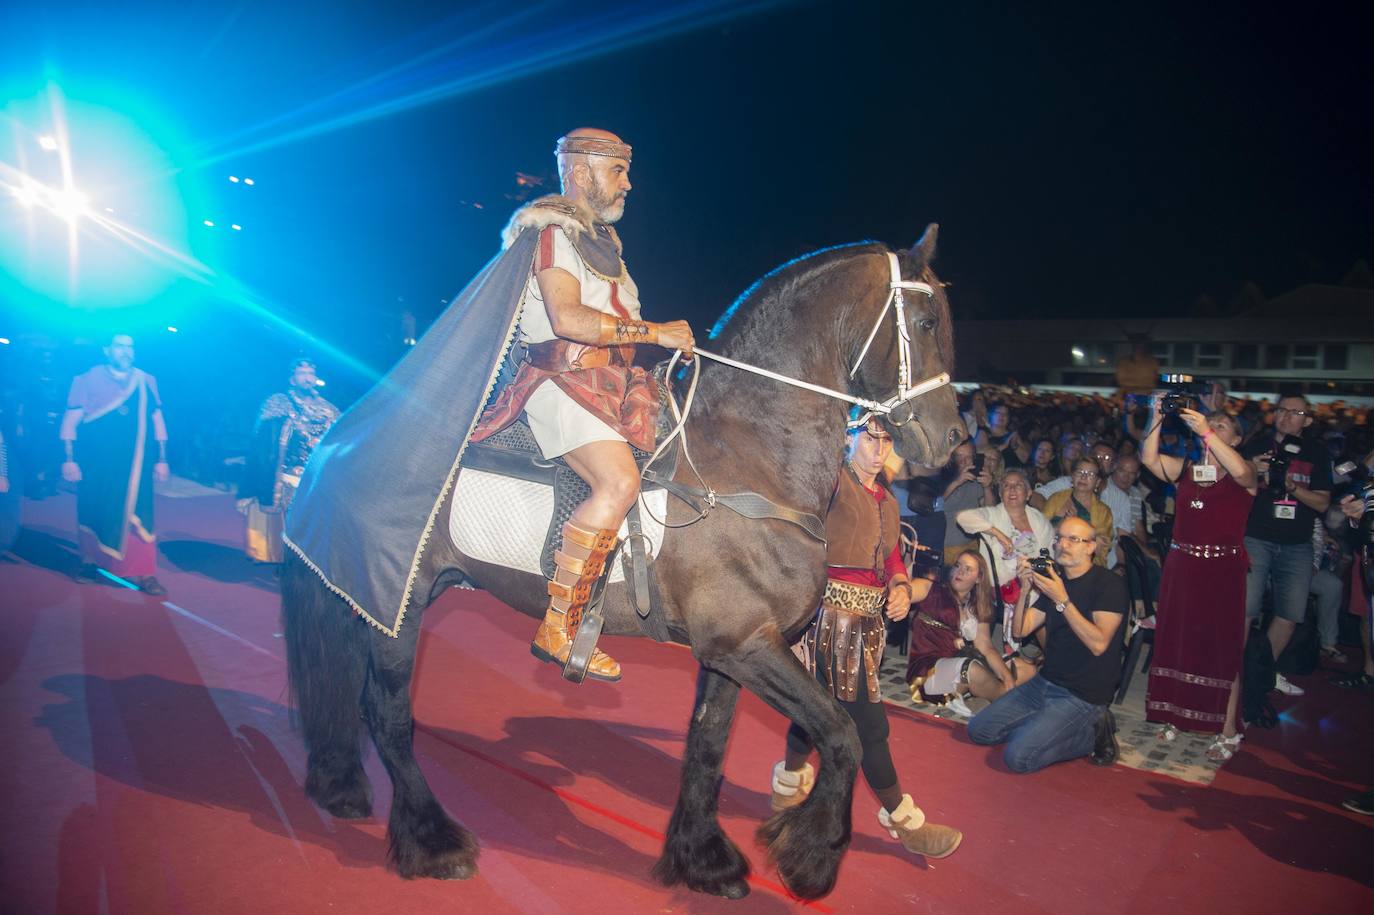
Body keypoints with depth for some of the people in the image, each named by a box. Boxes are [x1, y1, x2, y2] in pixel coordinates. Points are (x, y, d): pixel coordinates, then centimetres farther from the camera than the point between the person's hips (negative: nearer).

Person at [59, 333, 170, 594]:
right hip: (96, 463, -1)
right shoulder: (88, 380, -1)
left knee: (137, 515, -4)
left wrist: (161, 460, 7)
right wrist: (69, 460, -7)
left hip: (135, 464, 1)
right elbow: (70, 421, -1)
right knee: (94, 512, 10)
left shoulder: (146, 382, 5)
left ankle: (145, 574, -3)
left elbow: (157, 421, 10)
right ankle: (90, 562, 30)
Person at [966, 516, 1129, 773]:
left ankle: (1092, 734, -1)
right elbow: (1021, 630, 5)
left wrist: (1062, 601, -25)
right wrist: (1025, 589, -10)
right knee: (979, 730, 0)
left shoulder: (1109, 584, -10)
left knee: (1018, 756, -21)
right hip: (1045, 682, 7)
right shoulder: (1053, 582, 11)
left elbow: (1099, 643, -22)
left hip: (1083, 695, -7)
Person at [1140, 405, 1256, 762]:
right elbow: (1149, 458, -4)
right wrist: (1157, 419, -12)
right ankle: (1175, 717, 21)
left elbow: (1240, 471, -24)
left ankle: (1228, 731, 8)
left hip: (1223, 570, -4)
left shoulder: (1244, 477, 0)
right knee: (1177, 641, 9)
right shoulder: (1185, 470, 10)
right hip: (1181, 566, 4)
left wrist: (1206, 431, -26)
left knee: (1222, 646, 0)